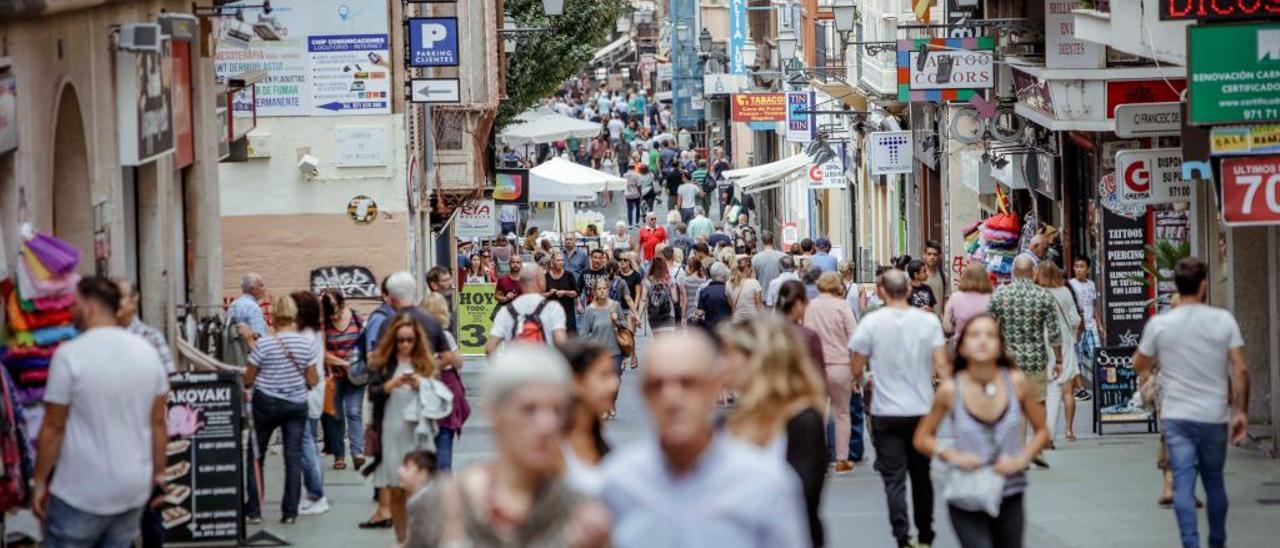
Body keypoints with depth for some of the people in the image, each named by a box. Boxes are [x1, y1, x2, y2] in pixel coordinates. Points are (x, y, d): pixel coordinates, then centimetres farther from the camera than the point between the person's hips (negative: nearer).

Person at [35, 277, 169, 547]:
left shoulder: (70, 354, -13)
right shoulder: (147, 351, 3)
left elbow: (53, 428, -10)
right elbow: (157, 423, 8)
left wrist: (39, 481, -1)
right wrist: (158, 473, 19)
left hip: (81, 494, -5)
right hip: (133, 490, 5)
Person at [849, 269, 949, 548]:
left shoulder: (871, 322, -8)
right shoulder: (928, 321, -3)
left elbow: (857, 370, -4)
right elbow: (942, 366, -7)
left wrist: (864, 380, 17)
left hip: (886, 414, -2)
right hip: (923, 410, 2)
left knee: (894, 479, -1)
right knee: (921, 476, 16)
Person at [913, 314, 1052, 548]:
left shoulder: (1017, 383, -7)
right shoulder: (950, 390, -10)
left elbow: (1042, 431, 6)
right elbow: (922, 438, 4)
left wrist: (1021, 460, -10)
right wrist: (951, 456, -14)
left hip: (1009, 497, 2)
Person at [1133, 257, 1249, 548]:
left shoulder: (1159, 324, -5)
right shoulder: (1223, 320, -5)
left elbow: (1139, 365, 7)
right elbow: (1240, 369, -7)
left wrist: (1146, 375, 29)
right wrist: (1241, 411, -1)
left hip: (1176, 417, -1)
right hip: (1214, 417, 1)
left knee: (1183, 482, -3)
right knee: (1214, 481, 17)